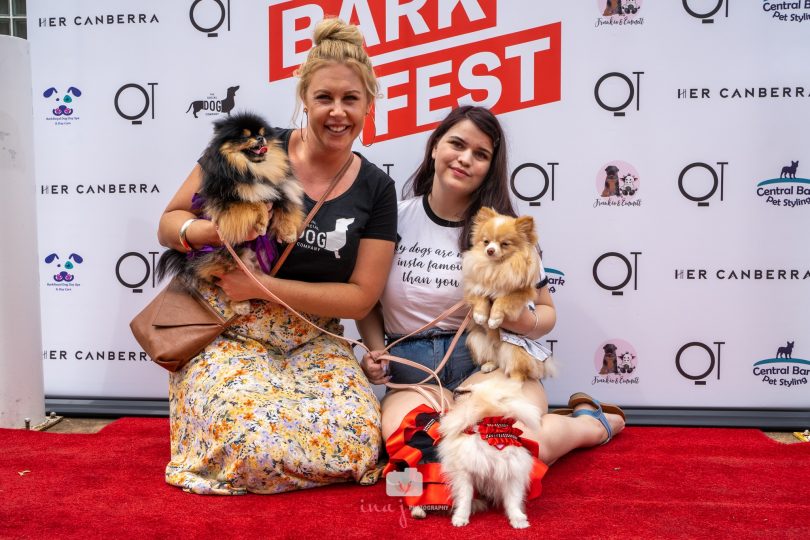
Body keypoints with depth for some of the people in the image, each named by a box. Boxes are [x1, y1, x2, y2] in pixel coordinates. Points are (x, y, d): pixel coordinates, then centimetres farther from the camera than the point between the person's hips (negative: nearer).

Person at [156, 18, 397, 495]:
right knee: (256, 444, -26)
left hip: (312, 343, 2)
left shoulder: (376, 189, -1)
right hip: (228, 332, -2)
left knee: (358, 441, -20)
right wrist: (203, 231, -24)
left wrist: (262, 286, -15)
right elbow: (170, 223, 1)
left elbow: (361, 296, -5)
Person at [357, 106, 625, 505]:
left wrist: (526, 321, -13)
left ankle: (593, 423, 4)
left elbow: (546, 311, 10)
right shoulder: (395, 219, 2)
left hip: (490, 361, -1)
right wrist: (375, 352, -4)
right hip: (413, 374, 2)